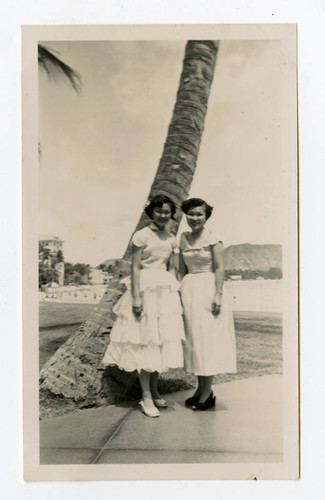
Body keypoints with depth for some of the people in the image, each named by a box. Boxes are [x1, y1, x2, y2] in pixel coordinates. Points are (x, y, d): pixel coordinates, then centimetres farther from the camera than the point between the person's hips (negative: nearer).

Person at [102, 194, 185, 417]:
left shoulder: (171, 239, 12)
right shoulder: (142, 236, -5)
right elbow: (135, 268, -9)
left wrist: (175, 294, 10)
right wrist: (136, 297, -15)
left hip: (166, 291, 6)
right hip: (145, 290, -6)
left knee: (162, 340, 9)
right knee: (145, 341, -2)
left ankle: (154, 391, 24)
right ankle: (146, 397, 7)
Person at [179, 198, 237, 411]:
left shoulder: (213, 239, -7)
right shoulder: (183, 239, 9)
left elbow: (219, 268, -11)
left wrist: (218, 295, -18)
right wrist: (183, 291, 11)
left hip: (209, 289, -6)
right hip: (190, 290, 6)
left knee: (208, 337, -2)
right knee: (193, 338, 9)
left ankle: (207, 393, 8)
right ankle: (201, 388, 20)